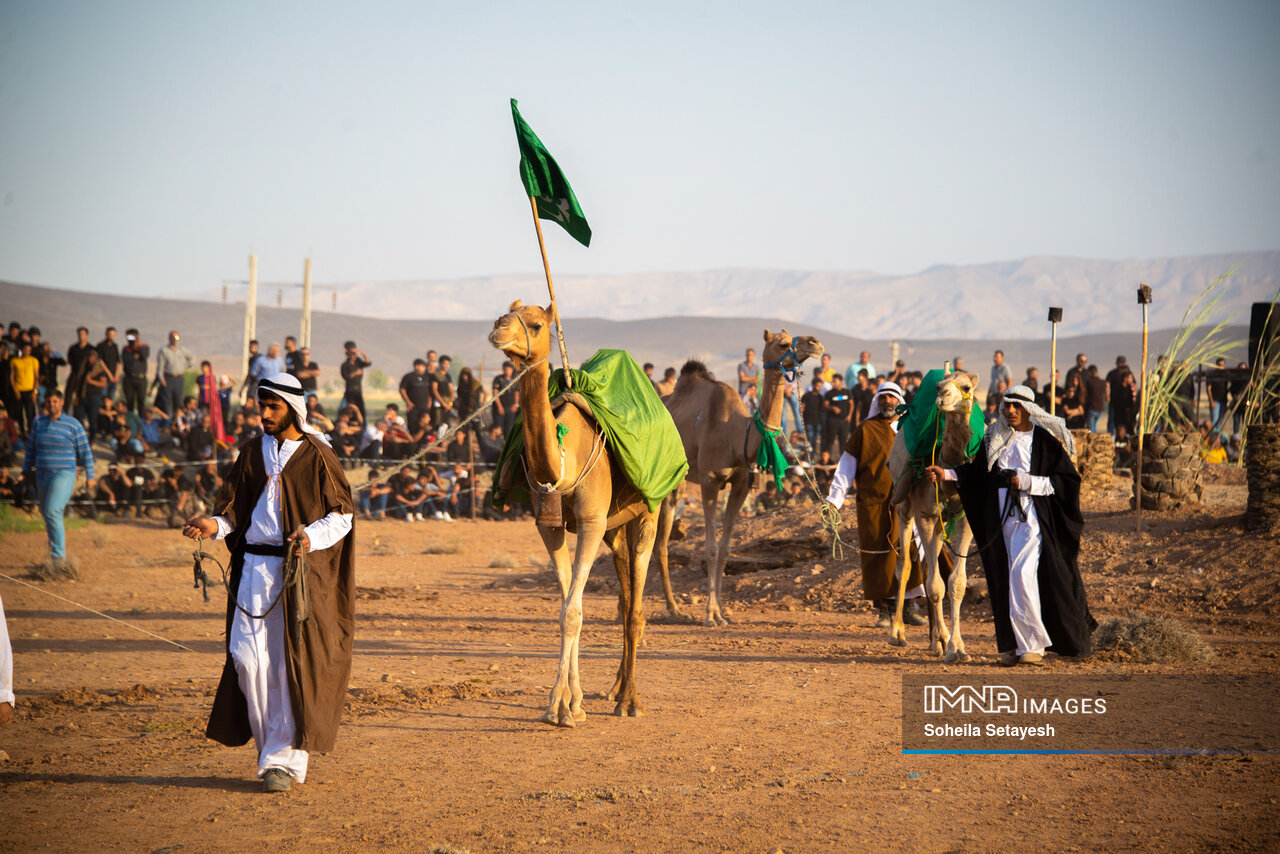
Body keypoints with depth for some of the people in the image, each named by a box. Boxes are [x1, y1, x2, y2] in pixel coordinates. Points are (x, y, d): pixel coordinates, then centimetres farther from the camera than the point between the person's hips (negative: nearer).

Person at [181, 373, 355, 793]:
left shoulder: (317, 456, -1)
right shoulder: (254, 453, 12)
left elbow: (342, 515, -1)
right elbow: (236, 506, 13)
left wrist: (312, 536, -19)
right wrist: (215, 525, -8)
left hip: (300, 571, -4)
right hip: (255, 565, 4)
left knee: (293, 664, -5)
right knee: (247, 657, -2)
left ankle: (286, 759, 0)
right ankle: (273, 745, 14)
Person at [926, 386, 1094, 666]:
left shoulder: (1044, 440, -3)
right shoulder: (995, 438, 12)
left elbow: (1068, 480, -5)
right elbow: (977, 472, 13)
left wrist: (1028, 482, -14)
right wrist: (946, 473, -3)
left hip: (1032, 518, -5)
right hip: (1002, 520, 5)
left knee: (1022, 575, -17)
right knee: (1005, 581, 4)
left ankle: (1032, 645, -10)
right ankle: (1012, 646, 10)